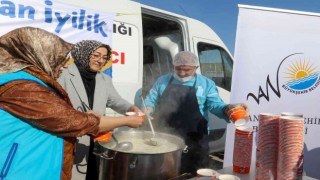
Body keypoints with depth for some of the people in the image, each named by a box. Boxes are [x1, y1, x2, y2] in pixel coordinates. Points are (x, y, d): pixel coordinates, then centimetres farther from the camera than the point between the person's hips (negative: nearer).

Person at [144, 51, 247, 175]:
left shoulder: (206, 84, 3)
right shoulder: (162, 81, 9)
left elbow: (216, 105, -5)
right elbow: (150, 101, 12)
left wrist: (229, 109, -26)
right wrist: (146, 110, -11)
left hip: (193, 141, -1)